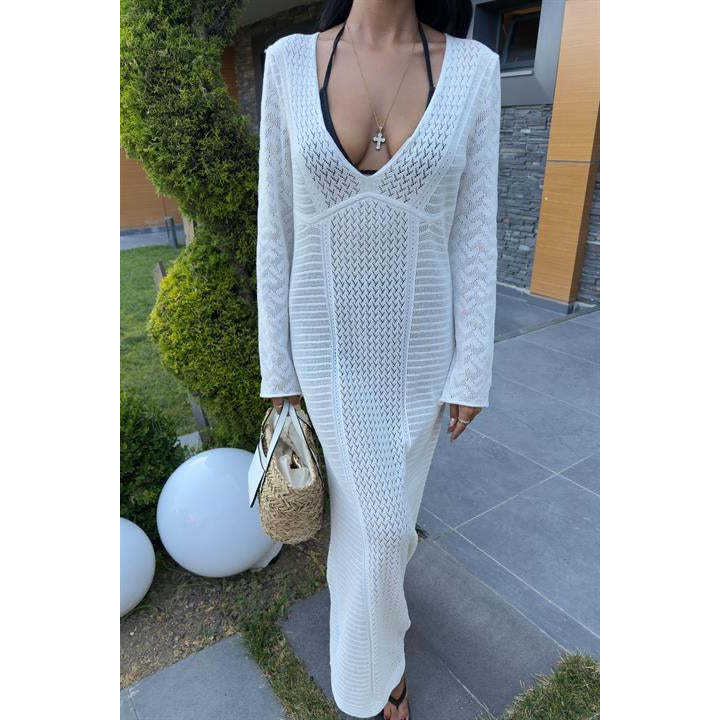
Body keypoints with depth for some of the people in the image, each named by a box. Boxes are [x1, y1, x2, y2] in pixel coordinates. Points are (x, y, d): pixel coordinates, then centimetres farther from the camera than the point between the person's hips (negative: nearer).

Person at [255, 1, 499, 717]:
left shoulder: (472, 68, -5)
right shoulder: (290, 63, -5)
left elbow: (474, 234, -5)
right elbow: (277, 228, -4)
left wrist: (471, 375, -4)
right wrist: (278, 368, -2)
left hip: (418, 339, 2)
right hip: (330, 341, -1)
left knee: (383, 498, 19)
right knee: (382, 524, 3)